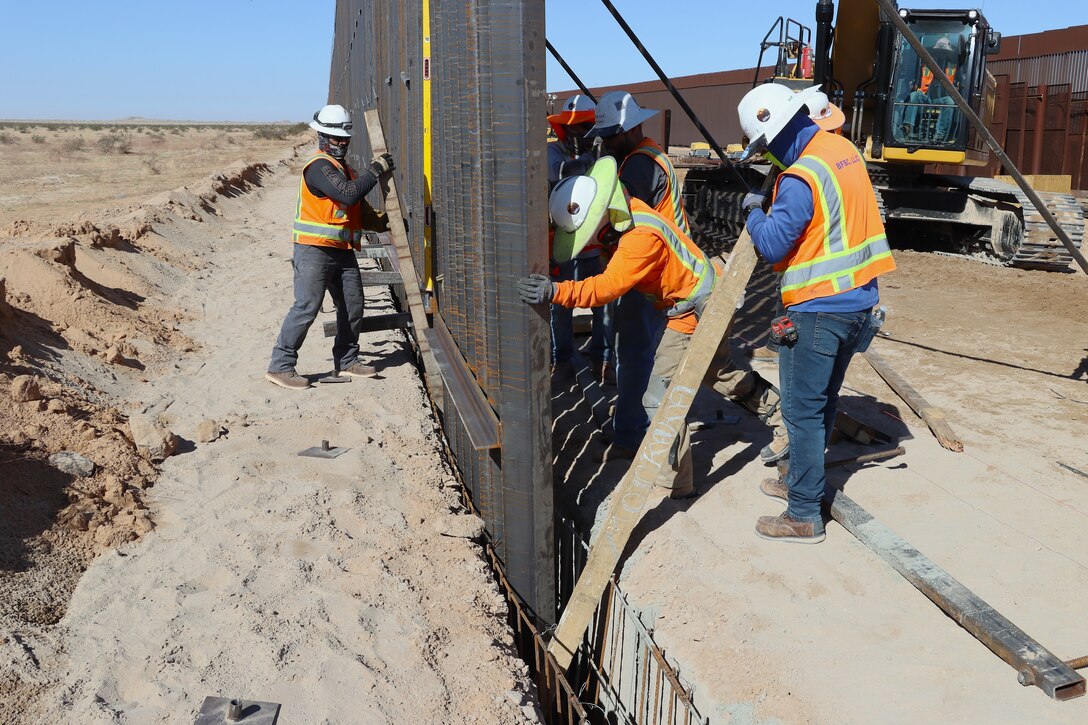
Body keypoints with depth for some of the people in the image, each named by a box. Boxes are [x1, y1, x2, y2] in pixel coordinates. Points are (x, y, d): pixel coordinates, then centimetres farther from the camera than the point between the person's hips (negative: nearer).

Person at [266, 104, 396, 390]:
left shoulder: (345, 170, 20)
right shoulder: (319, 166, -11)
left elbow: (360, 208, 25)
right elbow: (348, 195, -24)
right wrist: (375, 171, -17)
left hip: (342, 251, 9)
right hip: (314, 251, -9)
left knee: (352, 307, 11)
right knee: (306, 307, -12)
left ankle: (347, 361, 24)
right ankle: (280, 366, -7)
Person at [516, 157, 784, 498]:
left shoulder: (642, 237, -34)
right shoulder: (616, 216, -7)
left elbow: (608, 286, -44)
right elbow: (561, 243, -4)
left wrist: (556, 292, -54)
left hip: (695, 310, -10)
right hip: (705, 301, 10)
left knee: (661, 400, -7)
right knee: (724, 374, 28)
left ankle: (675, 483, 4)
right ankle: (779, 413, 49)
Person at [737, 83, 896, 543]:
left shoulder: (800, 179, -20)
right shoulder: (845, 150, 8)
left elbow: (772, 248, -17)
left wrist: (754, 212, 0)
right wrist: (775, 205, 12)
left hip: (818, 310, -9)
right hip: (858, 301, 9)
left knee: (802, 410, -1)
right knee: (823, 402, 20)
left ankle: (804, 517, 6)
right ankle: (804, 483, 34)